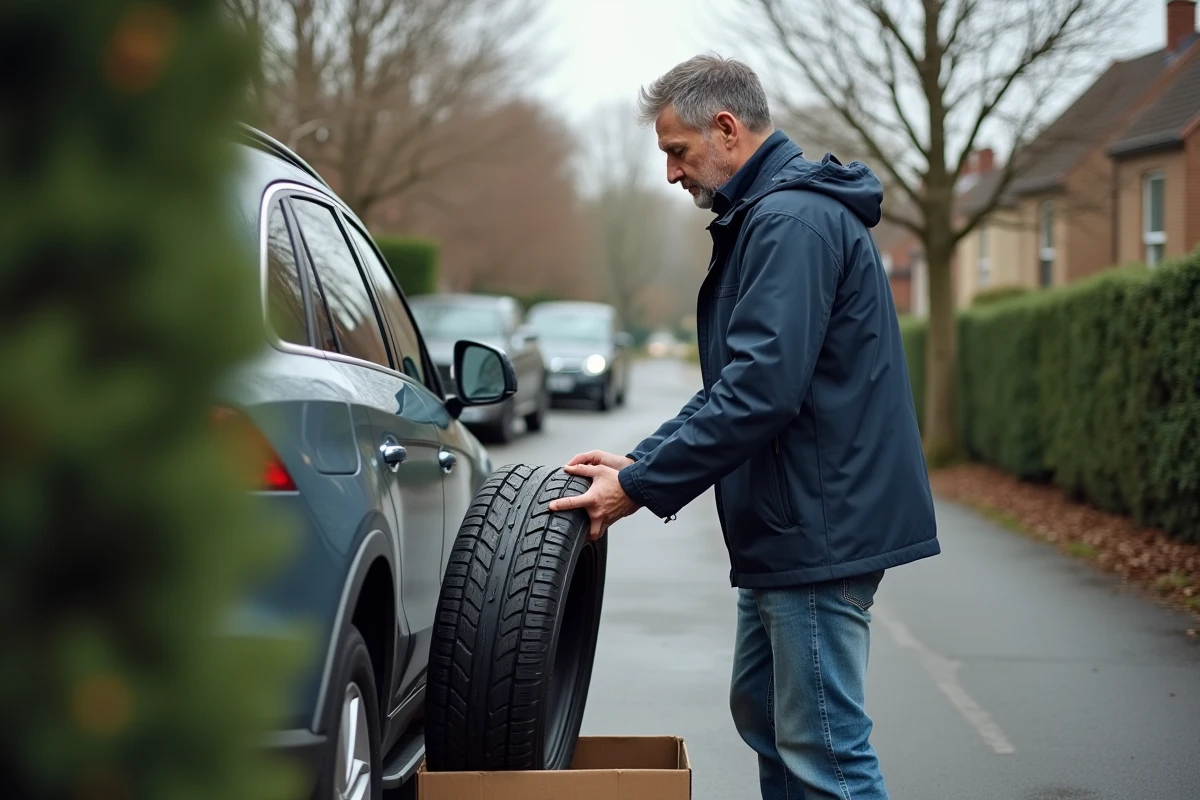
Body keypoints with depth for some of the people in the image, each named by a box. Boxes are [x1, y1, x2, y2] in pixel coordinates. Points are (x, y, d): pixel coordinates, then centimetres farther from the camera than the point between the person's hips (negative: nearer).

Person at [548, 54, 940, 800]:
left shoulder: (794, 220, -18)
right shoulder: (768, 215, 17)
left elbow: (760, 388, -26)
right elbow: (735, 381, 21)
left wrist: (639, 488, -19)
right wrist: (639, 461, 9)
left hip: (820, 526, -11)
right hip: (791, 524, 11)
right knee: (761, 711, 20)